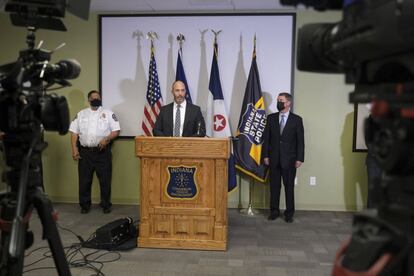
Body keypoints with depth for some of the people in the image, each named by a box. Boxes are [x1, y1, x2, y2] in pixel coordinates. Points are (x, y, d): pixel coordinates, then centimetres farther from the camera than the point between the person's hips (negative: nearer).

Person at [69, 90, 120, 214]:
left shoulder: (108, 113, 4)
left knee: (105, 180, 3)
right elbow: (74, 132, 8)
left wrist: (107, 139, -17)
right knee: (84, 180, 6)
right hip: (85, 152, 2)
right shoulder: (81, 114, 11)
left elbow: (116, 131, 0)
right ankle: (85, 205, 20)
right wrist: (74, 149, -1)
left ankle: (106, 205, 17)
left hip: (103, 151, -1)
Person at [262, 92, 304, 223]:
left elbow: (300, 141, -2)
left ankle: (289, 213, 17)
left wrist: (299, 158, -6)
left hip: (289, 159, -2)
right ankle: (274, 211, 20)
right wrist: (265, 155, 0)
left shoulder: (297, 119, -1)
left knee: (289, 186, 5)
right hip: (274, 158, 2)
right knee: (274, 185, 8)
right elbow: (266, 138, 6)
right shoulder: (271, 118, 6)